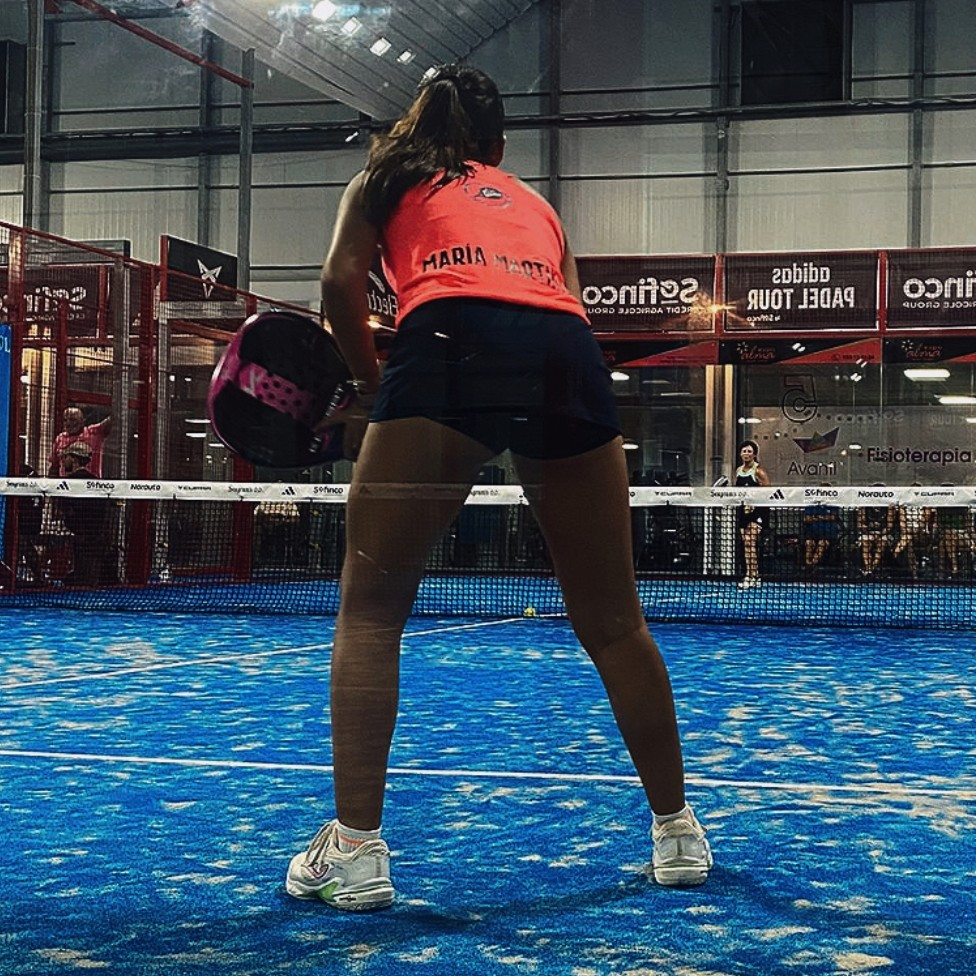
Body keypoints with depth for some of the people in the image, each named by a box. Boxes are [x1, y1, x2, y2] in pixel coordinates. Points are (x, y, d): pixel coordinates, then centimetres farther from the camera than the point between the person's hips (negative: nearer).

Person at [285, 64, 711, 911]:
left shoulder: (388, 177, 29)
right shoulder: (535, 202, 38)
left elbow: (342, 280, 13)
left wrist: (370, 387, 23)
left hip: (451, 339, -3)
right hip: (570, 354, 4)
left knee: (371, 610, 6)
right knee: (613, 621, 14)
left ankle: (354, 848, -4)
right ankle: (677, 833, 23)